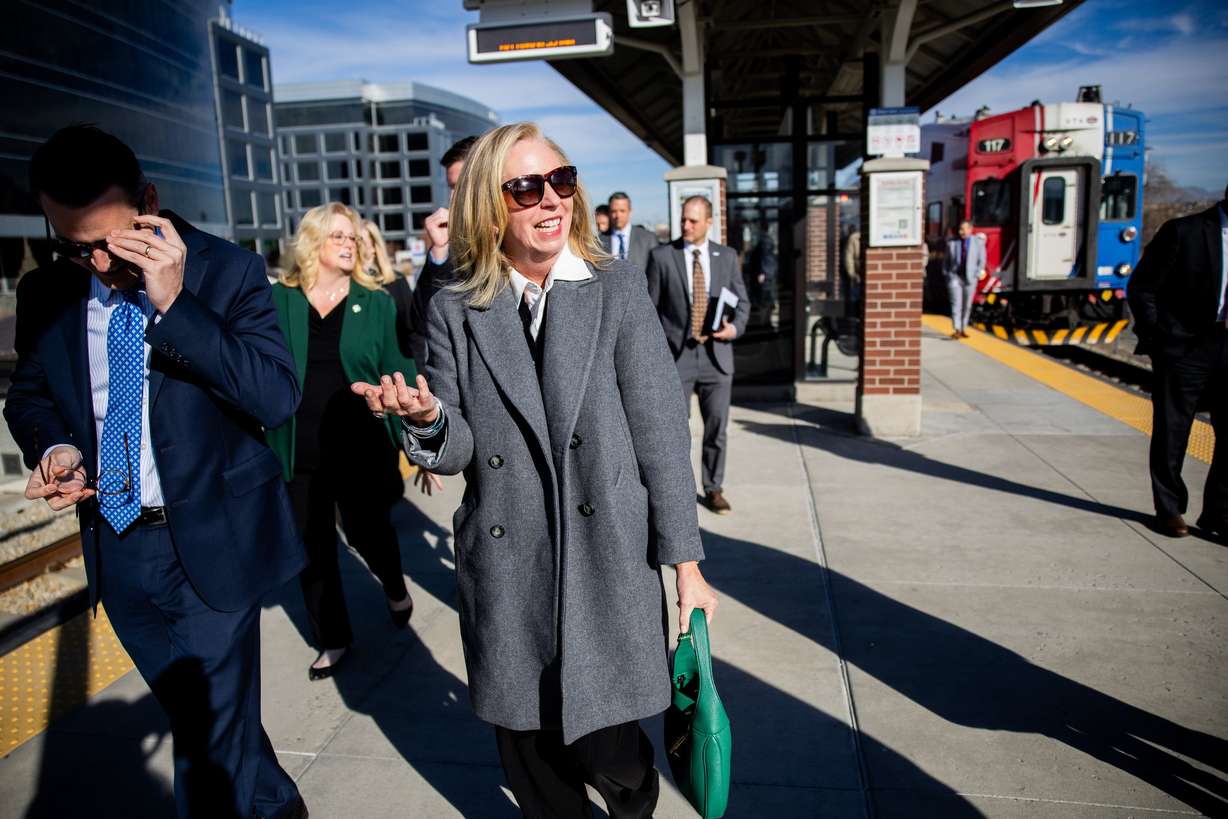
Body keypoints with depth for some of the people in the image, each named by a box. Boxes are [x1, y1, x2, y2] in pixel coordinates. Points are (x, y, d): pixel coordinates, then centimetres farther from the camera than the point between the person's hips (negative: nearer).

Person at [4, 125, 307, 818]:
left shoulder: (227, 271, -12)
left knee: (213, 742, 1)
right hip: (115, 546, 5)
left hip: (210, 542, -5)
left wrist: (173, 304, -29)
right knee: (200, 721, 21)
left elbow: (278, 398, -22)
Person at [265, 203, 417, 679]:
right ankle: (332, 640, 31)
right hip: (298, 456, 1)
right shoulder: (276, 301, 2)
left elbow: (399, 375, 1)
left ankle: (394, 586, 41)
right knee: (313, 550, 11)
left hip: (361, 450, -1)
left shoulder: (376, 304, 2)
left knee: (367, 533, 5)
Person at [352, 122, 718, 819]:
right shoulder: (455, 312, 2)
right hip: (506, 576, 2)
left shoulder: (618, 291, -2)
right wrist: (427, 420, -21)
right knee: (532, 761, 14)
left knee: (610, 754, 5)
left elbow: (661, 434, -4)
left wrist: (687, 564, -4)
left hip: (609, 569, -1)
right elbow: (459, 451, 3)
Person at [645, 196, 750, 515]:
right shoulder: (661, 256, 1)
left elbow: (742, 302, 13)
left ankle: (713, 489, 23)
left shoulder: (727, 256, 8)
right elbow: (651, 307, 3)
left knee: (716, 429, 8)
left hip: (716, 355, 2)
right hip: (676, 355, -2)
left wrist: (735, 328, -8)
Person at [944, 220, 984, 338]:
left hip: (969, 278, 1)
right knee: (956, 303, -11)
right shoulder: (951, 241, 0)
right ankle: (956, 330, -17)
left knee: (967, 305, 7)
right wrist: (946, 274, 1)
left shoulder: (978, 243, 0)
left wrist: (977, 275, -4)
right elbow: (946, 259, 9)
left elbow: (981, 260, 5)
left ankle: (963, 329, 18)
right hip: (954, 277, -1)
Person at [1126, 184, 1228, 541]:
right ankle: (1170, 509, 21)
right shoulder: (1183, 231, -7)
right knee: (1171, 432, 6)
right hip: (1183, 349, -5)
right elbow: (1140, 287, -5)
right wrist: (1156, 336, -7)